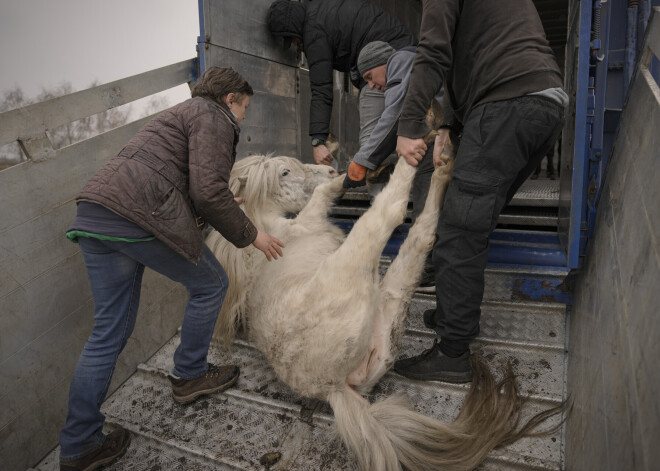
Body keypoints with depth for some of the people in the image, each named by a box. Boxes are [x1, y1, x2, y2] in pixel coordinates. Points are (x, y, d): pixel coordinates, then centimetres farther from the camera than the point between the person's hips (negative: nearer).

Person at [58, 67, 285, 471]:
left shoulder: (183, 113, 33)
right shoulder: (214, 118, 2)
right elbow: (208, 191, -12)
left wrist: (225, 206, 37)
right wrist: (250, 234, -1)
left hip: (92, 213, 10)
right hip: (137, 215, -10)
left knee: (109, 332, 12)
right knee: (210, 284, 11)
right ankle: (189, 376, 26)